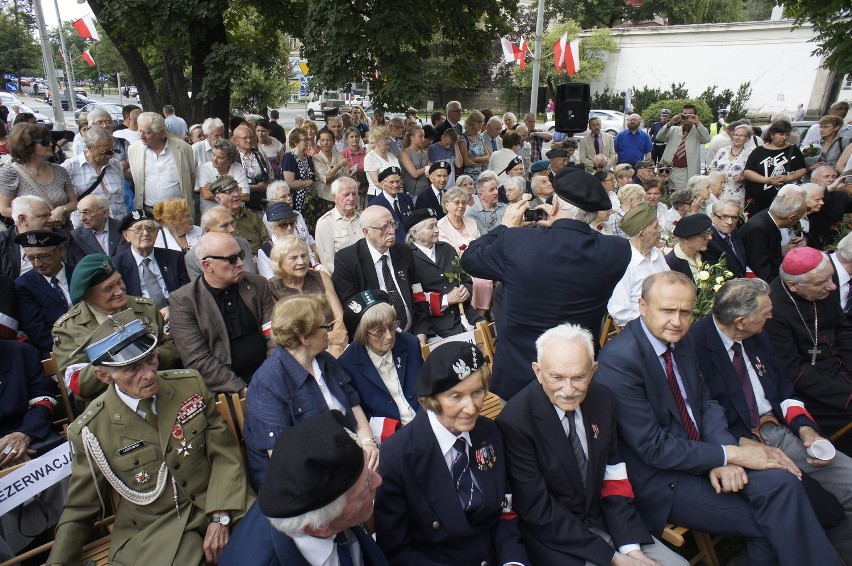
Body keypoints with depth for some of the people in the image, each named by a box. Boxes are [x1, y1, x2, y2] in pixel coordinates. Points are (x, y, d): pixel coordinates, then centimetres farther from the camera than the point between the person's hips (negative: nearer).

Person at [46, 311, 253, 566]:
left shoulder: (191, 385, -6)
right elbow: (79, 509, 6)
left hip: (217, 505, 2)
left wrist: (220, 517, -12)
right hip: (151, 530, -1)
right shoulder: (90, 430, -9)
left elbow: (224, 454, -2)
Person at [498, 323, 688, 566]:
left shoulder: (602, 399, -6)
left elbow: (614, 480, 2)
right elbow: (538, 511, -17)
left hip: (601, 519, 5)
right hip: (552, 538, -5)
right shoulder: (515, 421, -24)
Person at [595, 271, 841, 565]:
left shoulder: (682, 342, 2)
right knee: (771, 521, -13)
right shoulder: (618, 360, -24)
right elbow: (654, 448, -21)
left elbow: (705, 401, 7)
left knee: (780, 481, -16)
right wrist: (731, 453, -17)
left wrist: (723, 456, -11)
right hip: (658, 480, -6)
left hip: (698, 456, 7)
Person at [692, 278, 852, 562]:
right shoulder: (694, 345, -17)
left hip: (778, 429, 8)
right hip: (737, 440, -8)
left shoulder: (758, 338, 10)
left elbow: (784, 390, 17)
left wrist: (805, 428, -1)